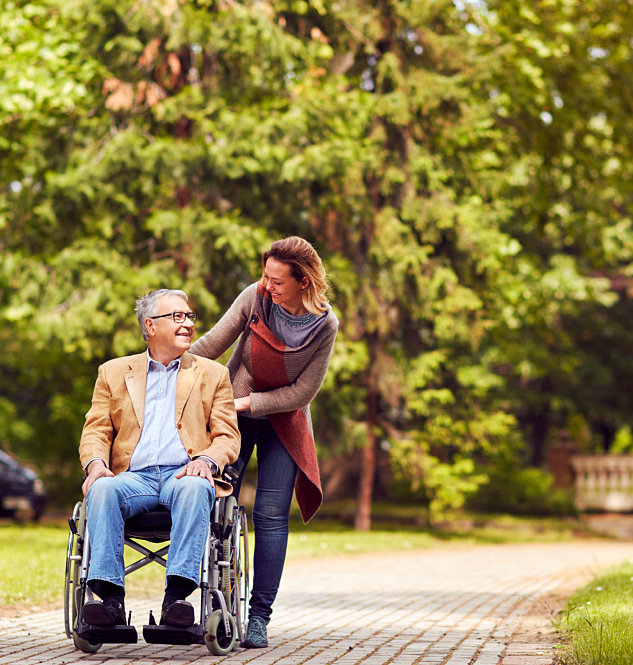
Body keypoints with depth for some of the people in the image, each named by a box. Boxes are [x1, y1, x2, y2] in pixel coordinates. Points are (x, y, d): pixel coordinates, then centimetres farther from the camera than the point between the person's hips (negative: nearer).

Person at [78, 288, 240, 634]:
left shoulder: (212, 374, 20)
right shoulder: (113, 372, 21)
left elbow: (228, 436, 11)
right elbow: (95, 431, 14)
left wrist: (207, 461, -12)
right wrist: (95, 462, -9)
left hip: (184, 475, -1)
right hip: (134, 476, 1)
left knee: (194, 488, -37)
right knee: (102, 489, -33)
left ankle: (176, 596, -45)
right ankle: (111, 598, -38)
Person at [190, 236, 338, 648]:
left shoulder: (325, 326, -15)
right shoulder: (255, 298, -14)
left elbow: (302, 392, -12)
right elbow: (211, 345, -7)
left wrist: (248, 402, -17)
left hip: (283, 419, -1)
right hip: (232, 412, 1)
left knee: (271, 516, -6)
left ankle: (259, 617, 0)